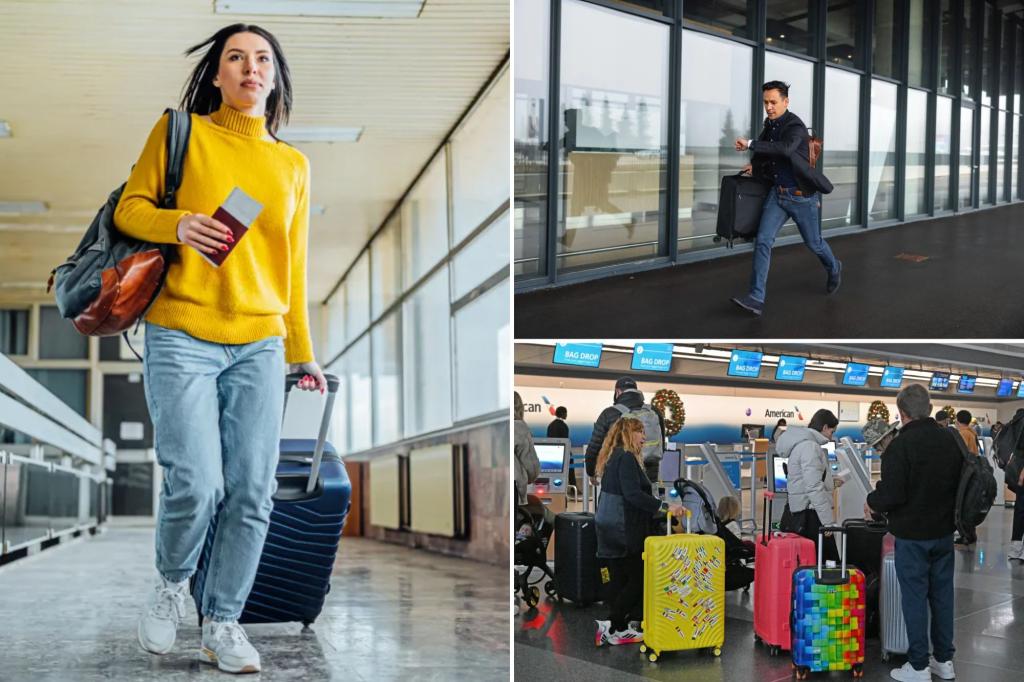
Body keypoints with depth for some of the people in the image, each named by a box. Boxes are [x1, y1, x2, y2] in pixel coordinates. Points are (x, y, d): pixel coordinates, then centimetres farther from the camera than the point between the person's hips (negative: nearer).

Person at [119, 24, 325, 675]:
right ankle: (172, 582, 19)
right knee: (196, 484, -12)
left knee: (252, 493, -1)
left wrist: (303, 350, 19)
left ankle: (223, 623, 15)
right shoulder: (182, 133, 5)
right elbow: (129, 208, 5)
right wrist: (177, 224, -17)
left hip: (260, 346, 3)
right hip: (182, 337, -3)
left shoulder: (293, 164, 14)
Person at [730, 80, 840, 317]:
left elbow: (785, 148, -42)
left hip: (802, 196, -6)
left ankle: (833, 268, 47)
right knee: (763, 241, -11)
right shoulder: (770, 124, 3)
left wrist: (750, 145, -39)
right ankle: (756, 299, -16)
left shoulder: (795, 126, -20)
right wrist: (755, 163, 9)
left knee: (814, 243, 13)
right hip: (778, 193, 6)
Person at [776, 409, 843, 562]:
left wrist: (831, 483, 25)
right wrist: (828, 520, -19)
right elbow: (814, 488, -20)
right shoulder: (810, 447, -14)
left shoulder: (801, 443, 17)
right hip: (810, 516, -10)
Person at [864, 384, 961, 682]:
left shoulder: (900, 445, -20)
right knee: (942, 594, 15)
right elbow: (962, 482, 10)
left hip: (912, 535, -6)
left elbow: (891, 495, -23)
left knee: (914, 597, 2)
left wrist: (872, 502, -3)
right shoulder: (951, 440, 1)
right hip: (944, 531, 6)